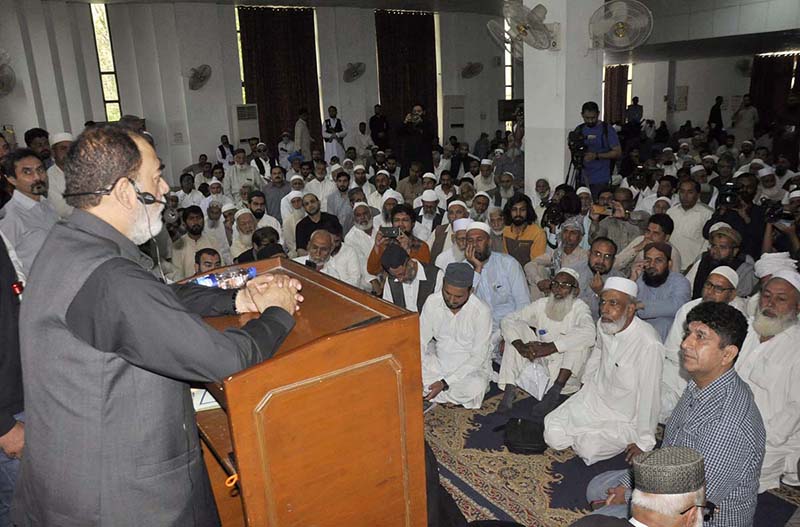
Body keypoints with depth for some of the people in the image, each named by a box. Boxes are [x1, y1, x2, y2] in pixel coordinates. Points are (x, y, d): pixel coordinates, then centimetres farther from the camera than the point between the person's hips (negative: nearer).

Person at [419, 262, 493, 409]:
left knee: (474, 388, -35)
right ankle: (454, 395, -8)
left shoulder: (481, 311, -21)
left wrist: (445, 383, -26)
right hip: (439, 363, 4)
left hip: (470, 367, -3)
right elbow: (421, 341, -6)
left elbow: (478, 358, -19)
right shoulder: (432, 302, -10)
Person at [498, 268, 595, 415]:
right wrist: (520, 346, -27)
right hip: (540, 359, 4)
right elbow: (507, 321, -7)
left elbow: (589, 332, -34)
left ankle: (556, 391, -31)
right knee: (517, 327, -13)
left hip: (566, 365, -3)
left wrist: (550, 347, -37)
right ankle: (509, 390, -21)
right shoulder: (542, 304, 0)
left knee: (580, 340, -28)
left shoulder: (579, 307, -11)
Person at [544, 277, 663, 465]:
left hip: (625, 418, -5)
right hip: (595, 396, 6)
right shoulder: (603, 325, -7)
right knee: (553, 434, -6)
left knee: (588, 448, -22)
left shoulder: (649, 344, -31)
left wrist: (644, 443, -15)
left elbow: (649, 396, -24)